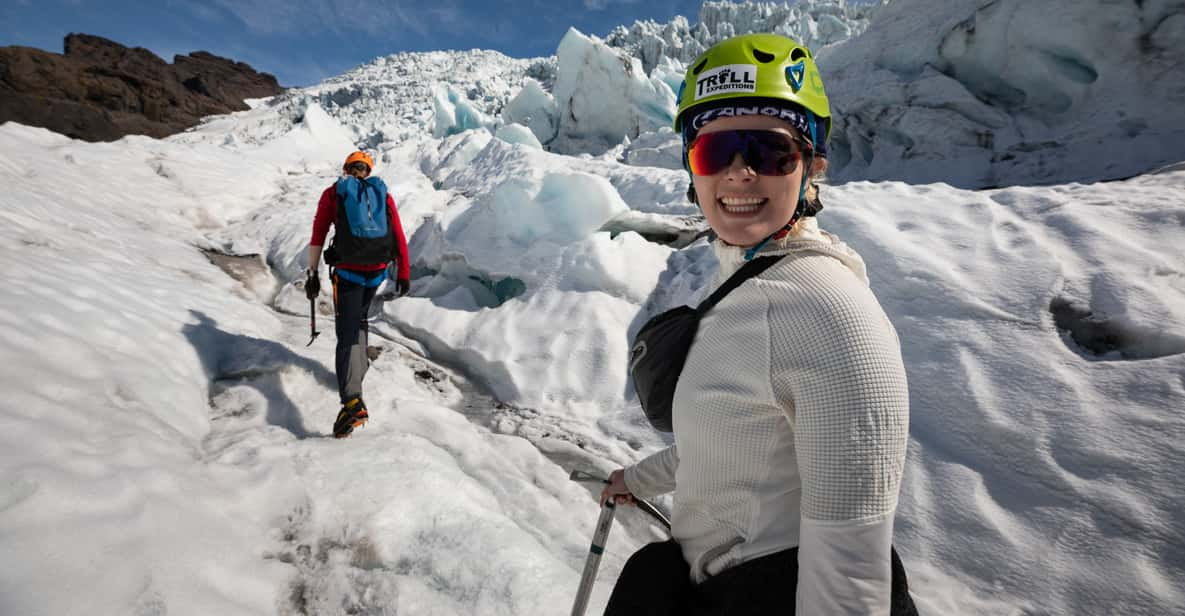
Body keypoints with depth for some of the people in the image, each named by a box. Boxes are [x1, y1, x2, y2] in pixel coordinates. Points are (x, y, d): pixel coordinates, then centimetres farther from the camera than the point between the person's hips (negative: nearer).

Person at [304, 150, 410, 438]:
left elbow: (318, 236, 3)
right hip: (378, 270, 3)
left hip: (348, 271, -3)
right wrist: (404, 274, 10)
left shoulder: (333, 193, 7)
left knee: (347, 333, -6)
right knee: (359, 318, 30)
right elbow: (399, 236, 6)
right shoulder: (382, 193, 12)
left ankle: (353, 401, -22)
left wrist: (312, 272, 9)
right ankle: (358, 367, 43)